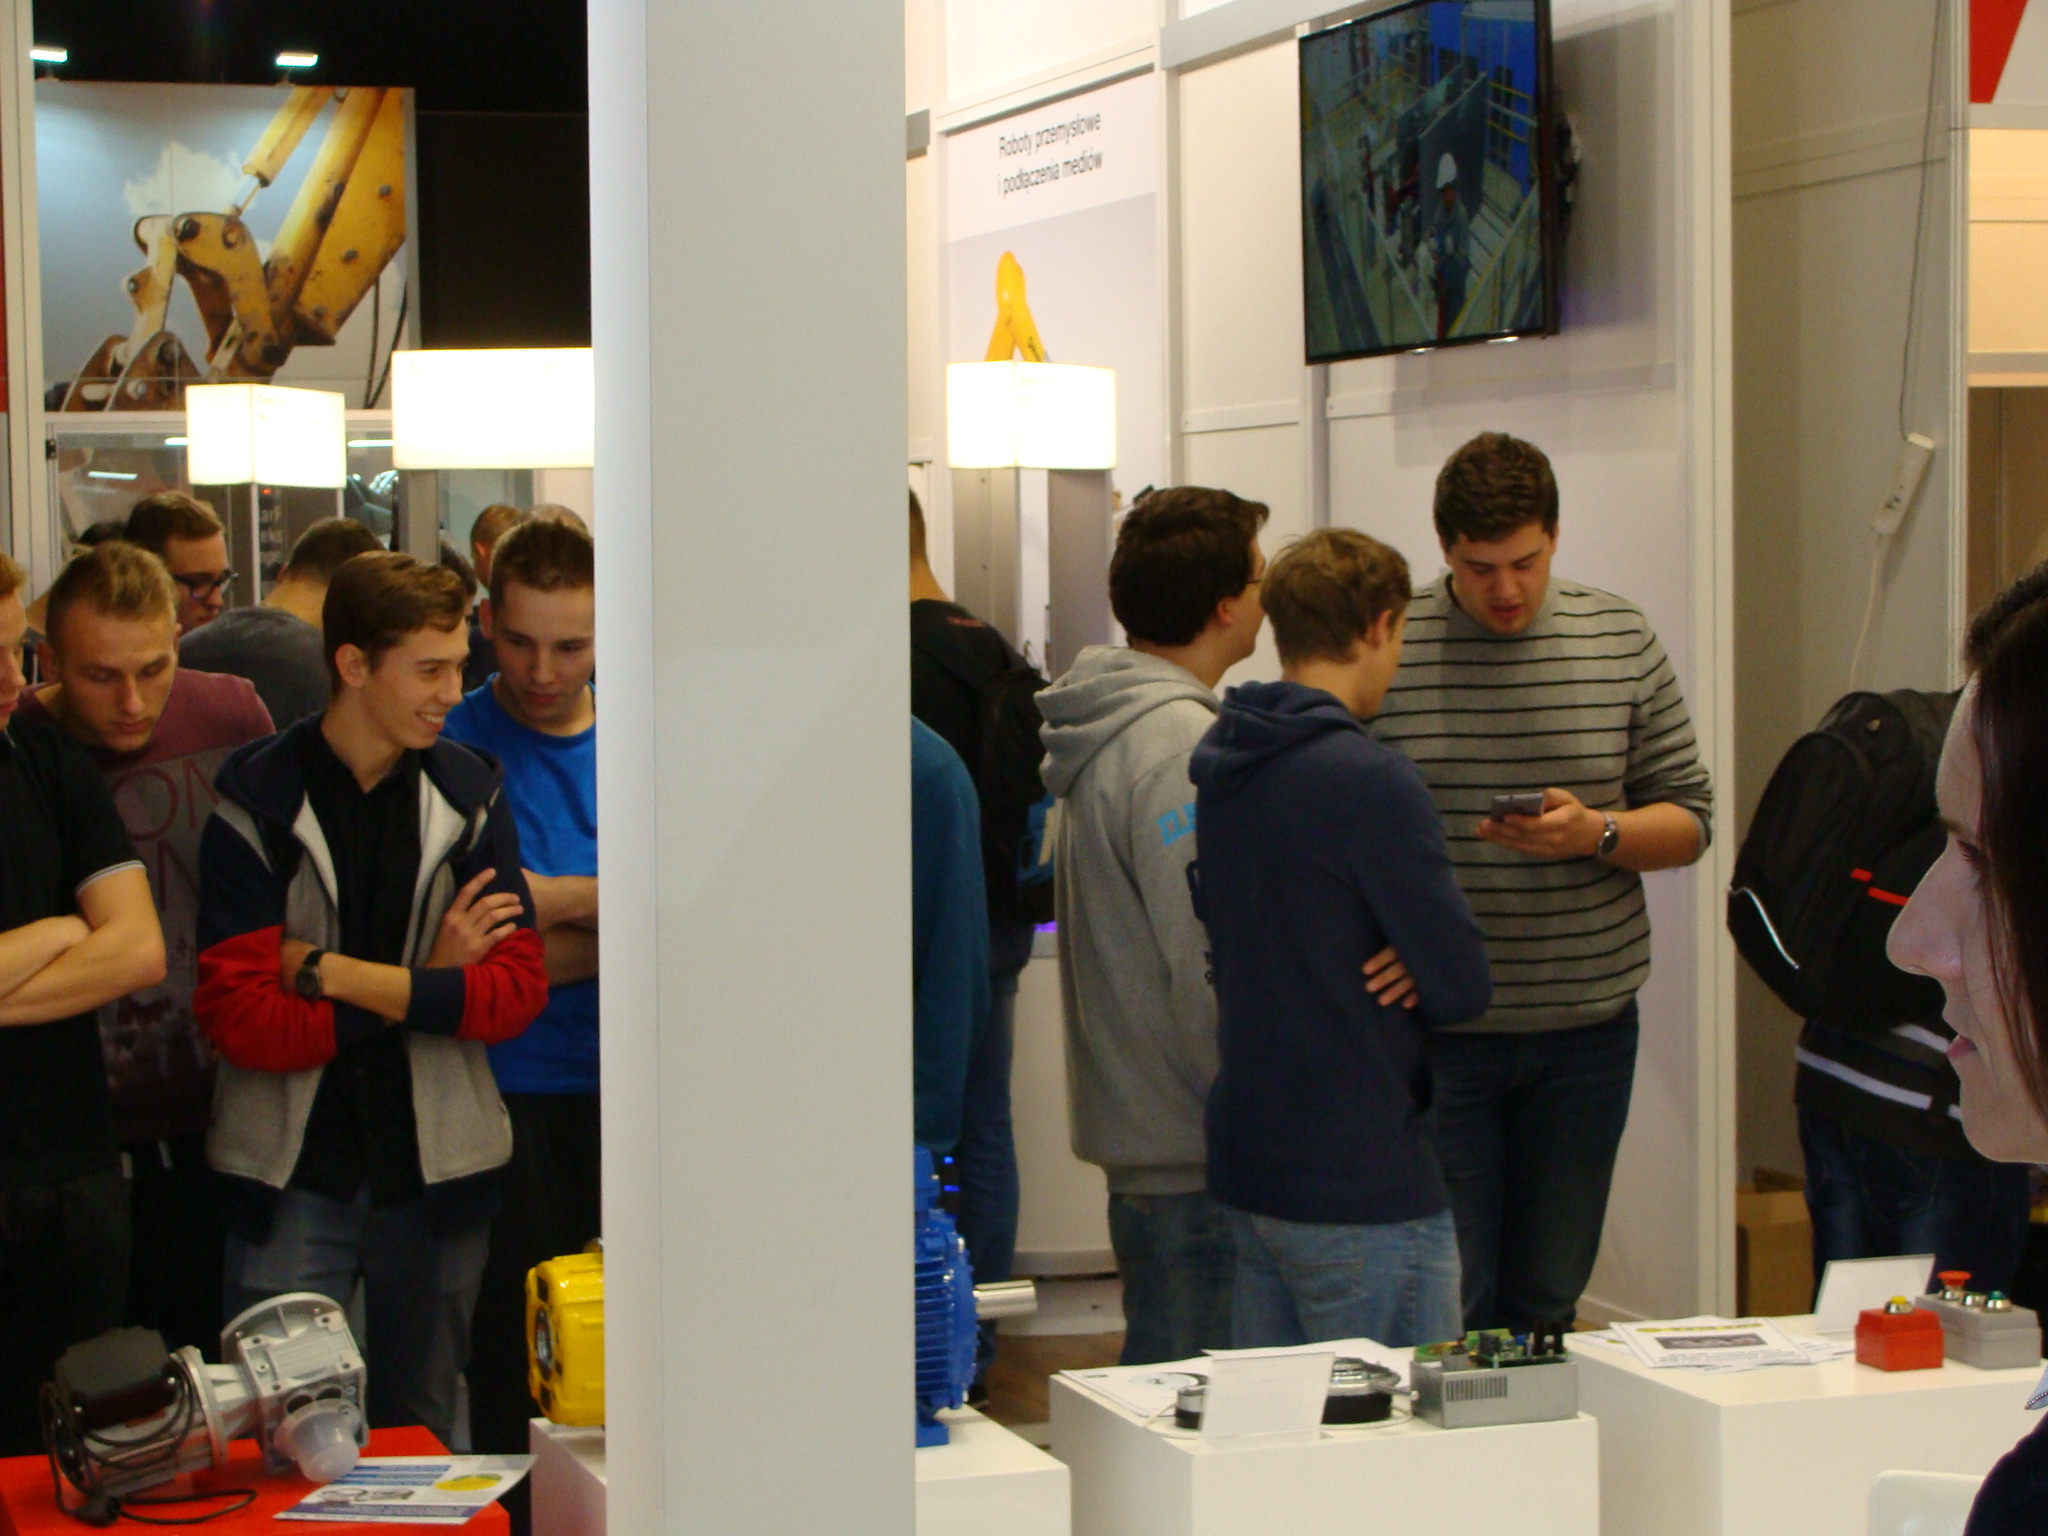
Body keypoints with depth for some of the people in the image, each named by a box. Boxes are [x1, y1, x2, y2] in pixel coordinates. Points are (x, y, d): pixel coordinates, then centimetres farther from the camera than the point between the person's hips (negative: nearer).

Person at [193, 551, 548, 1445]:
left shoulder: (470, 795, 3)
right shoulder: (258, 803, -6)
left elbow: (518, 989, -5)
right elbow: (239, 1018, -13)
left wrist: (336, 975, -13)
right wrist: (428, 987, -13)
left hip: (436, 1169, 3)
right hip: (296, 1173, -3)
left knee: (421, 1443, 13)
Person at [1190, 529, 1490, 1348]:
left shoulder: (1219, 766, 8)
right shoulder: (1369, 780, -17)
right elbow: (1464, 985, -15)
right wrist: (1415, 969, 5)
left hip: (1245, 1164, 8)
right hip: (1361, 1187, -8)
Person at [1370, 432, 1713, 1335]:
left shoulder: (1621, 643, 4)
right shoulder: (1385, 648, -5)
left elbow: (1690, 821, 6)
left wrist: (1598, 832, -14)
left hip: (1586, 1024, 3)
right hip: (1434, 1028, -2)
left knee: (1549, 1293, 11)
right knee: (1446, 1298, 0)